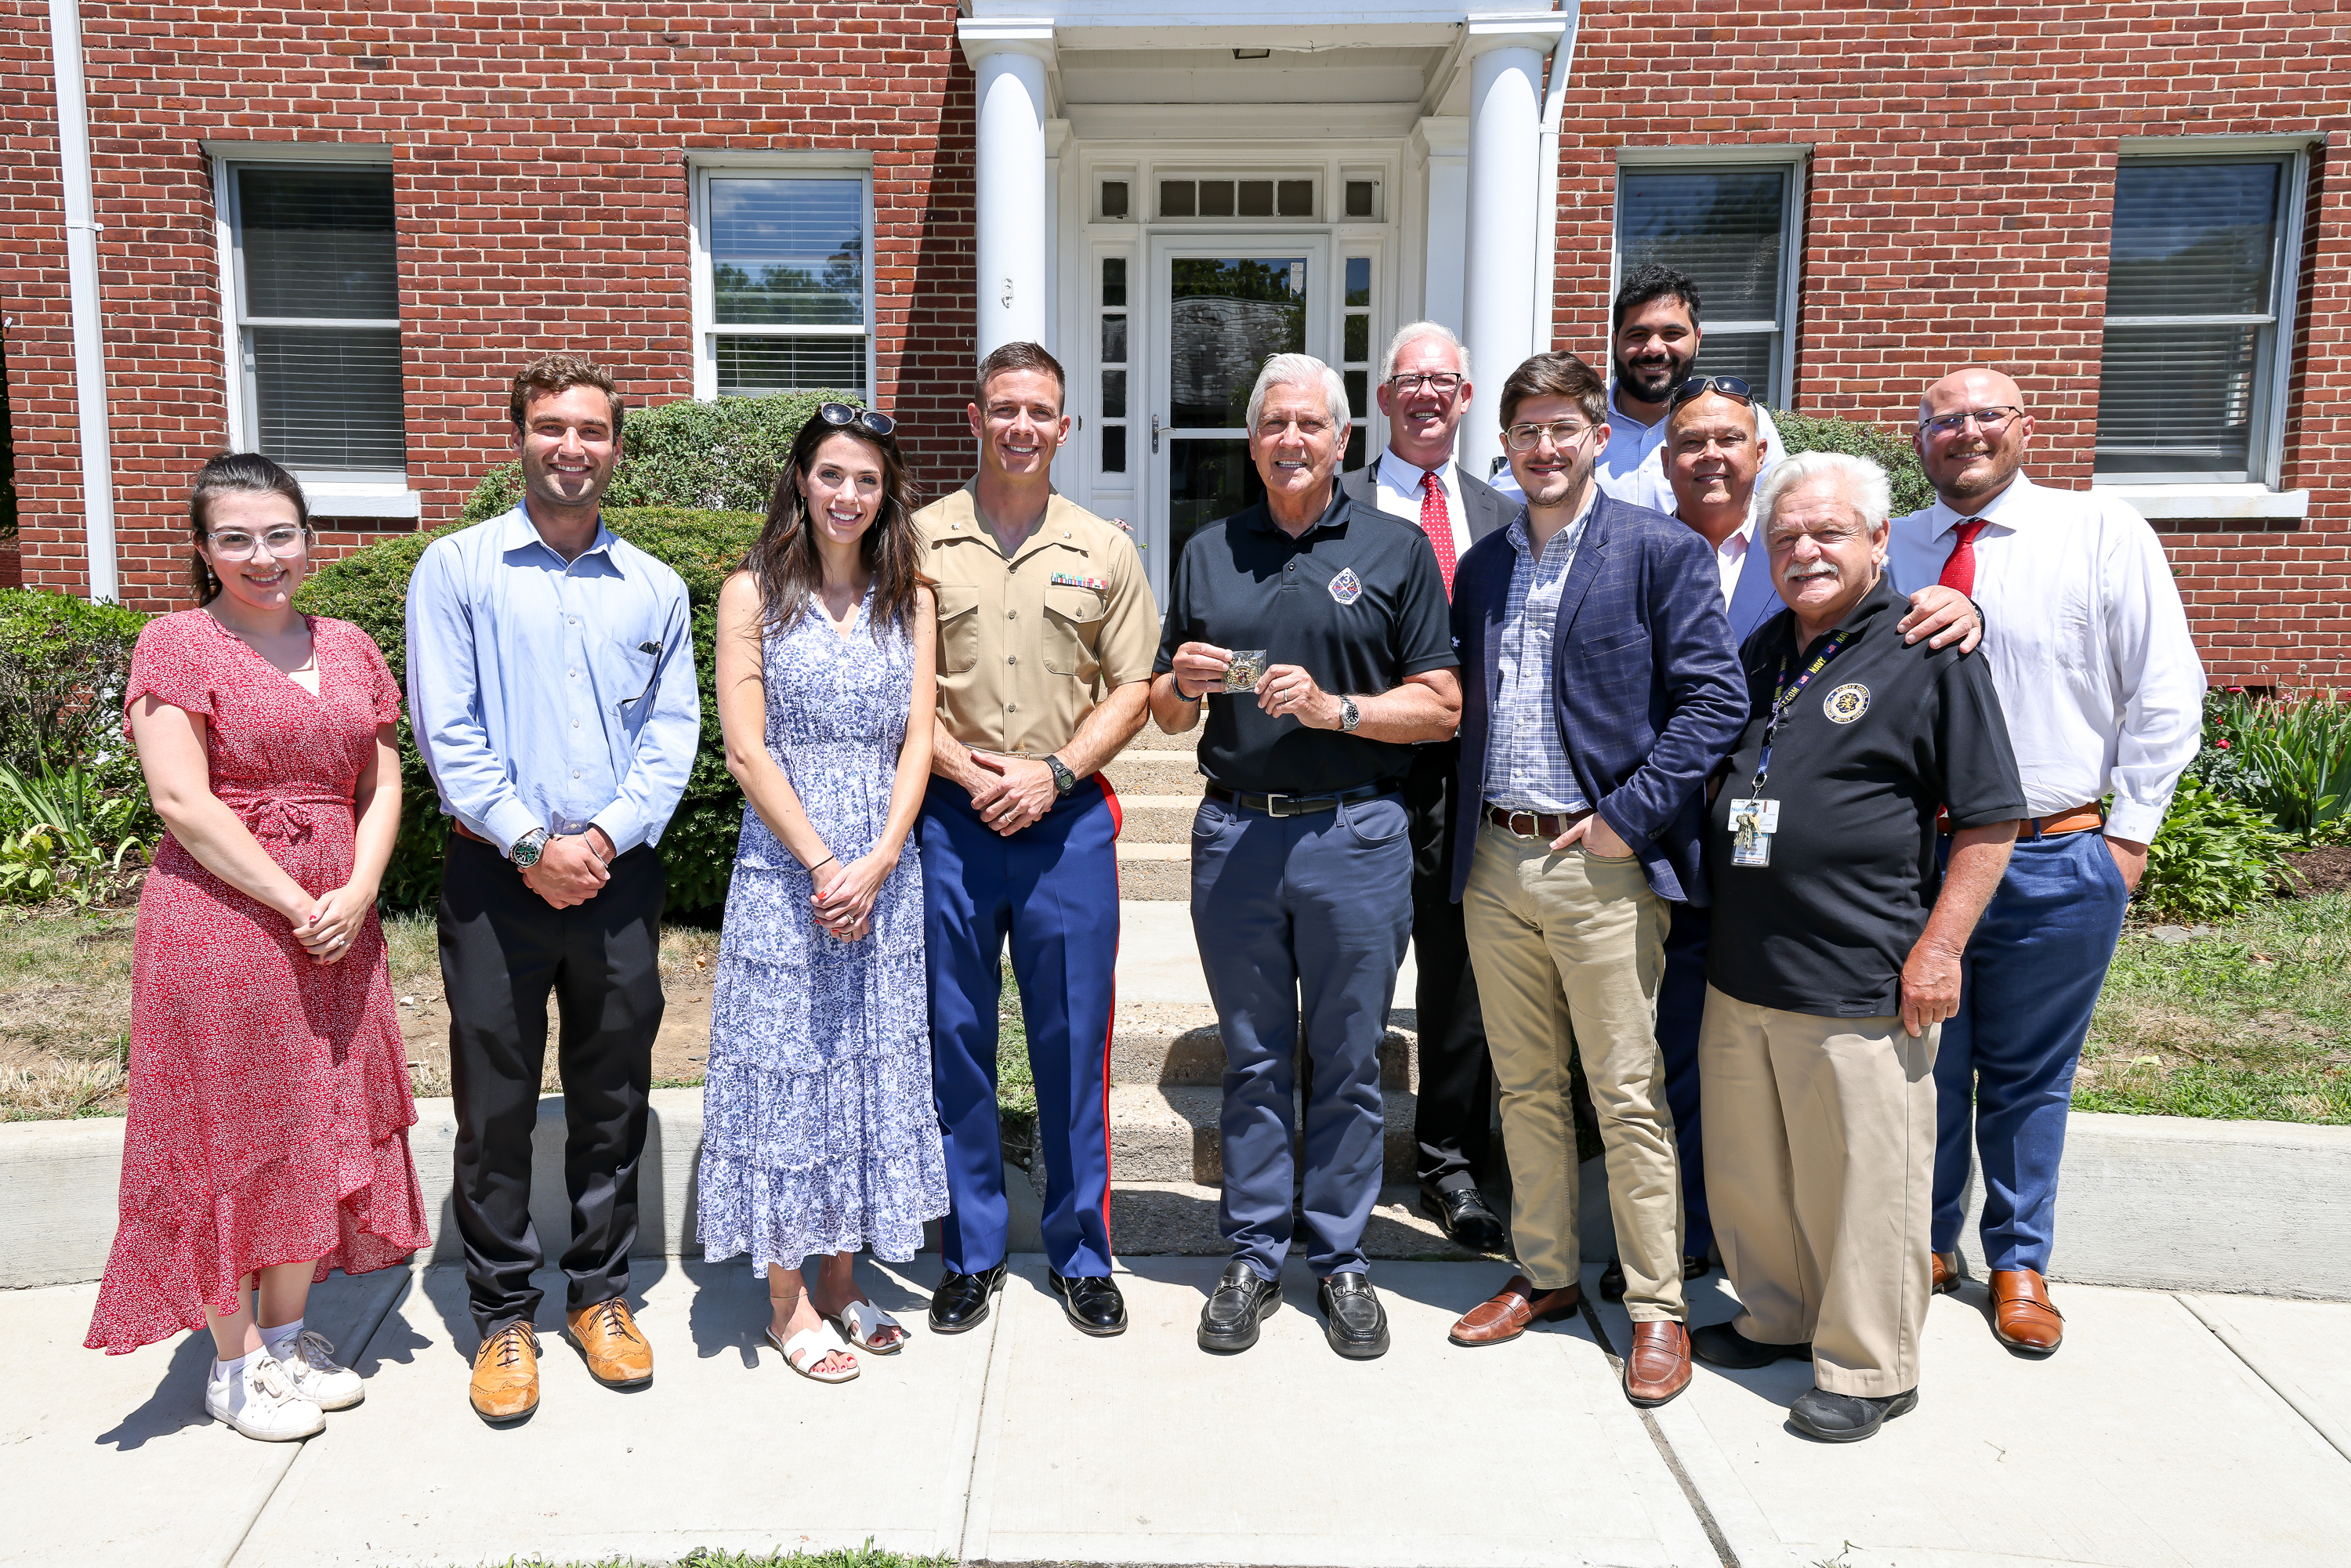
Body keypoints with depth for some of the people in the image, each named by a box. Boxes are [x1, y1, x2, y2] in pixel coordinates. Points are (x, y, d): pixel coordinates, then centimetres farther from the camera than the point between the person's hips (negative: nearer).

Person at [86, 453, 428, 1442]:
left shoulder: (347, 647, 11)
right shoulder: (177, 644, -5)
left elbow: (382, 785, 8)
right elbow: (183, 802, -13)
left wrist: (357, 894, -8)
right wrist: (294, 905, -15)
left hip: (336, 926, 5)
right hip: (221, 921, -5)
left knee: (319, 1128, 12)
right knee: (228, 1134, 4)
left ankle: (288, 1337, 29)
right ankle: (233, 1364, 20)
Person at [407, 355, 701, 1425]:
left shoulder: (655, 587, 9)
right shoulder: (457, 568, 1)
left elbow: (674, 732, 4)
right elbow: (445, 731, -5)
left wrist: (606, 836, -10)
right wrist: (530, 843, -13)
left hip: (619, 872, 2)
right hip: (496, 871, -2)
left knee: (613, 1095, 10)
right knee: (495, 1103, 4)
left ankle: (600, 1293, 27)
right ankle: (503, 1315, 19)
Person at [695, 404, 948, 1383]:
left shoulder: (909, 597, 8)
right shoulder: (754, 593, -2)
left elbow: (917, 739, 2)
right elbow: (746, 749, -8)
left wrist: (876, 865, -10)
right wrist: (822, 864, -15)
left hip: (885, 870, 4)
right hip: (784, 865, -3)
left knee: (871, 1063, 10)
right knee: (785, 1066, 2)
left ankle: (842, 1277, 25)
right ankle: (787, 1301, 16)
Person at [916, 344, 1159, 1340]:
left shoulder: (1104, 550, 7)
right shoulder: (919, 541, 4)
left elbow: (1132, 688, 5)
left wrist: (1052, 772, -8)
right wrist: (964, 769, -11)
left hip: (1069, 820, 0)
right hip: (949, 819, 0)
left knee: (1073, 1042, 6)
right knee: (956, 1041, 7)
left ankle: (1081, 1253, 22)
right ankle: (970, 1251, 23)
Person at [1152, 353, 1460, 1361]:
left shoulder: (1396, 550, 4)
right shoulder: (1207, 554, 13)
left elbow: (1442, 708, 0)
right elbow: (1165, 715, 16)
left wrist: (1336, 708, -14)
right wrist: (1183, 682, -7)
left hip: (1353, 834, -2)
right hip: (1234, 832, 2)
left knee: (1347, 1062, 6)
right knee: (1252, 1059, 10)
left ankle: (1340, 1259, 21)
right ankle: (1253, 1256, 22)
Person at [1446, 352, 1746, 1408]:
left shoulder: (1661, 553, -4)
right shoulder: (1482, 567, 13)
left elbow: (1715, 701, -9)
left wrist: (1629, 815, -14)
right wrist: (1465, 833, 7)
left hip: (1601, 866, -5)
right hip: (1494, 864, 6)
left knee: (1628, 1097, 2)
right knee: (1525, 1087, 15)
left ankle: (1657, 1307, 17)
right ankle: (1544, 1275, 30)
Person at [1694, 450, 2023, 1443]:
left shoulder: (1928, 654, -6)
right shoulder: (1759, 654, 14)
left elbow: (1990, 819, -7)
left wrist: (1938, 949, -13)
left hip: (1860, 989, -7)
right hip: (1739, 978, 7)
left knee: (1859, 1185, 4)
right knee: (1745, 1173, 17)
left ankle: (1868, 1369, 22)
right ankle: (1777, 1317, 37)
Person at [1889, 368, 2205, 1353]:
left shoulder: (2106, 536, -2)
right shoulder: (1888, 551, 4)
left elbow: (2164, 696, -1)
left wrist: (2129, 833, -4)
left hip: (2055, 864, -1)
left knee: (2031, 1078, 12)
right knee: (1925, 1068, 12)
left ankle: (2018, 1262, 30)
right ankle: (1928, 1243, 31)